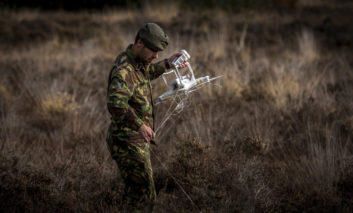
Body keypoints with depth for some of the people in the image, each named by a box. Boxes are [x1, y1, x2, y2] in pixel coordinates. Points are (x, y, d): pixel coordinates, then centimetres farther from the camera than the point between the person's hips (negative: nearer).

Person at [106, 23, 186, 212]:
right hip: (127, 144, -10)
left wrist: (166, 64, 22)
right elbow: (115, 104, -41)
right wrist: (140, 125, -42)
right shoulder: (123, 70, -25)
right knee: (144, 196, -9)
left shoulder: (136, 62, 7)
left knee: (136, 192, 20)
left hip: (137, 141, 10)